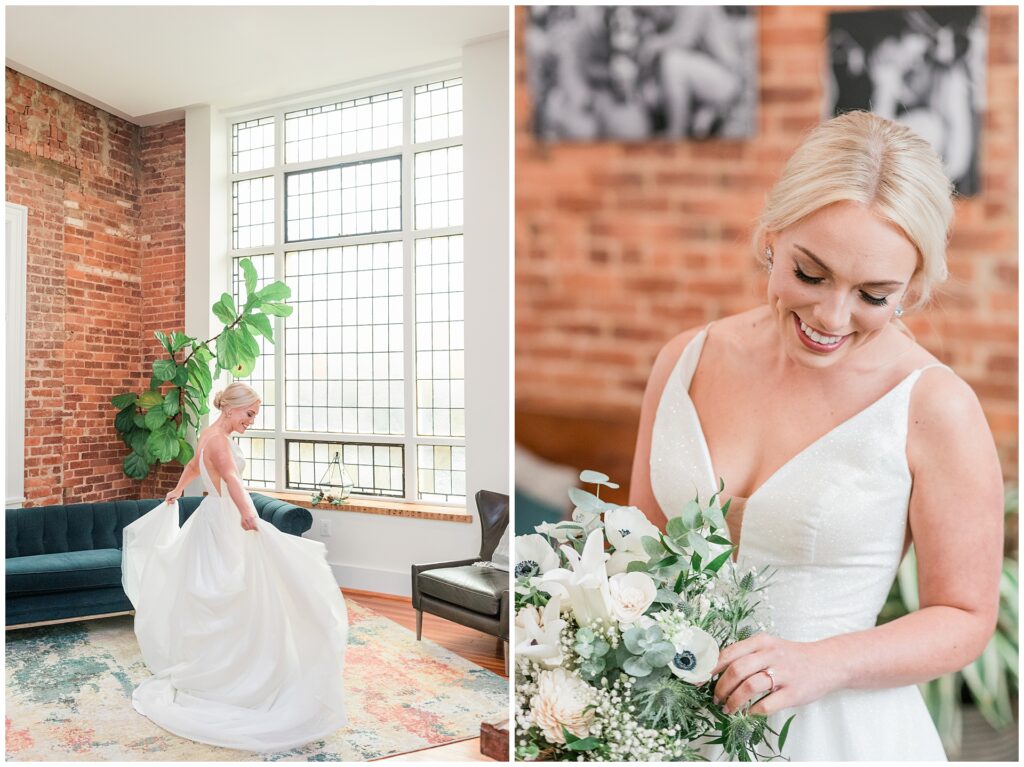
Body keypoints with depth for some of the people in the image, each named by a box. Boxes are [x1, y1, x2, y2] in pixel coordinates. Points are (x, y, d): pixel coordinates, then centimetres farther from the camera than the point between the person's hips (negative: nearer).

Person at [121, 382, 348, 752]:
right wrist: (247, 513, -57)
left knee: (207, 600, 21)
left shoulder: (212, 435, 10)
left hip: (215, 520, 11)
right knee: (230, 599, -7)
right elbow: (231, 478, -41)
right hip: (222, 523, -11)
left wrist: (177, 491, 49)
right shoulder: (218, 439, -20)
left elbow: (192, 466, 31)